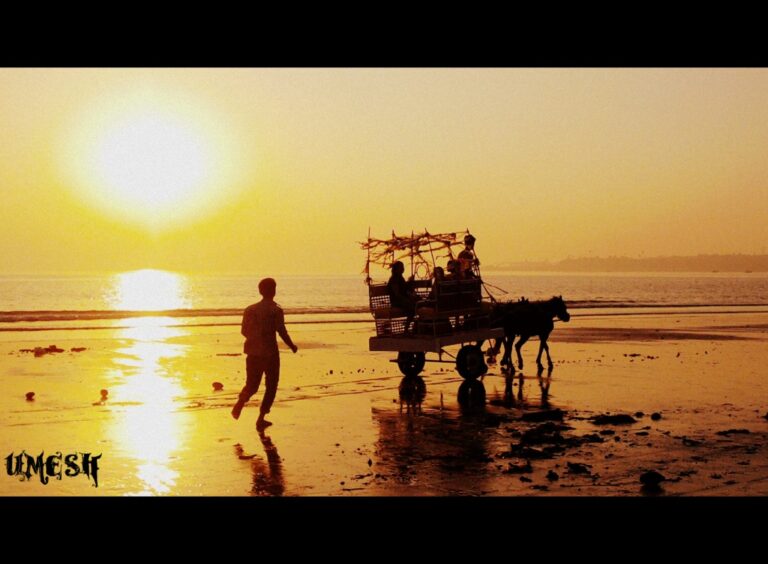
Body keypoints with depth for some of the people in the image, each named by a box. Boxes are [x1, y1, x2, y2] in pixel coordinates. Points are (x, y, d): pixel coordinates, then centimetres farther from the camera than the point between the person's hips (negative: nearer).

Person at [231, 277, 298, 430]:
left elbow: (244, 331, 9)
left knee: (252, 384, 14)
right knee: (271, 386, 10)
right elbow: (282, 332, -12)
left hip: (253, 352, 4)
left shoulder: (250, 309, 5)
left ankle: (239, 404, -15)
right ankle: (261, 419, 5)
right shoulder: (276, 310, -10)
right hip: (270, 352, -4)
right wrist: (292, 346, 3)